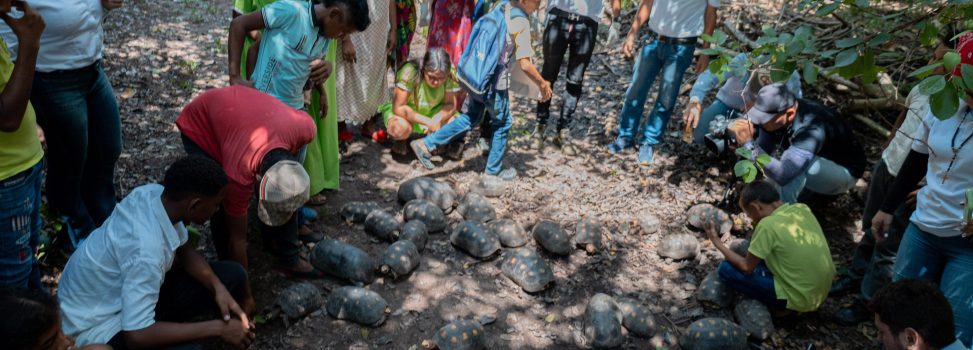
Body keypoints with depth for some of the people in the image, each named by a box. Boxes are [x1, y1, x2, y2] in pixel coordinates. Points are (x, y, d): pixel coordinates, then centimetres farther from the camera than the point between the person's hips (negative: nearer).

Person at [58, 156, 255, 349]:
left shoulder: (154, 193, -14)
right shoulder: (146, 250, -37)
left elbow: (185, 251, 3)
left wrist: (218, 288, -13)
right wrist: (218, 328, -30)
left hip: (122, 291, 8)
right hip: (97, 323, -8)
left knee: (233, 277, -1)